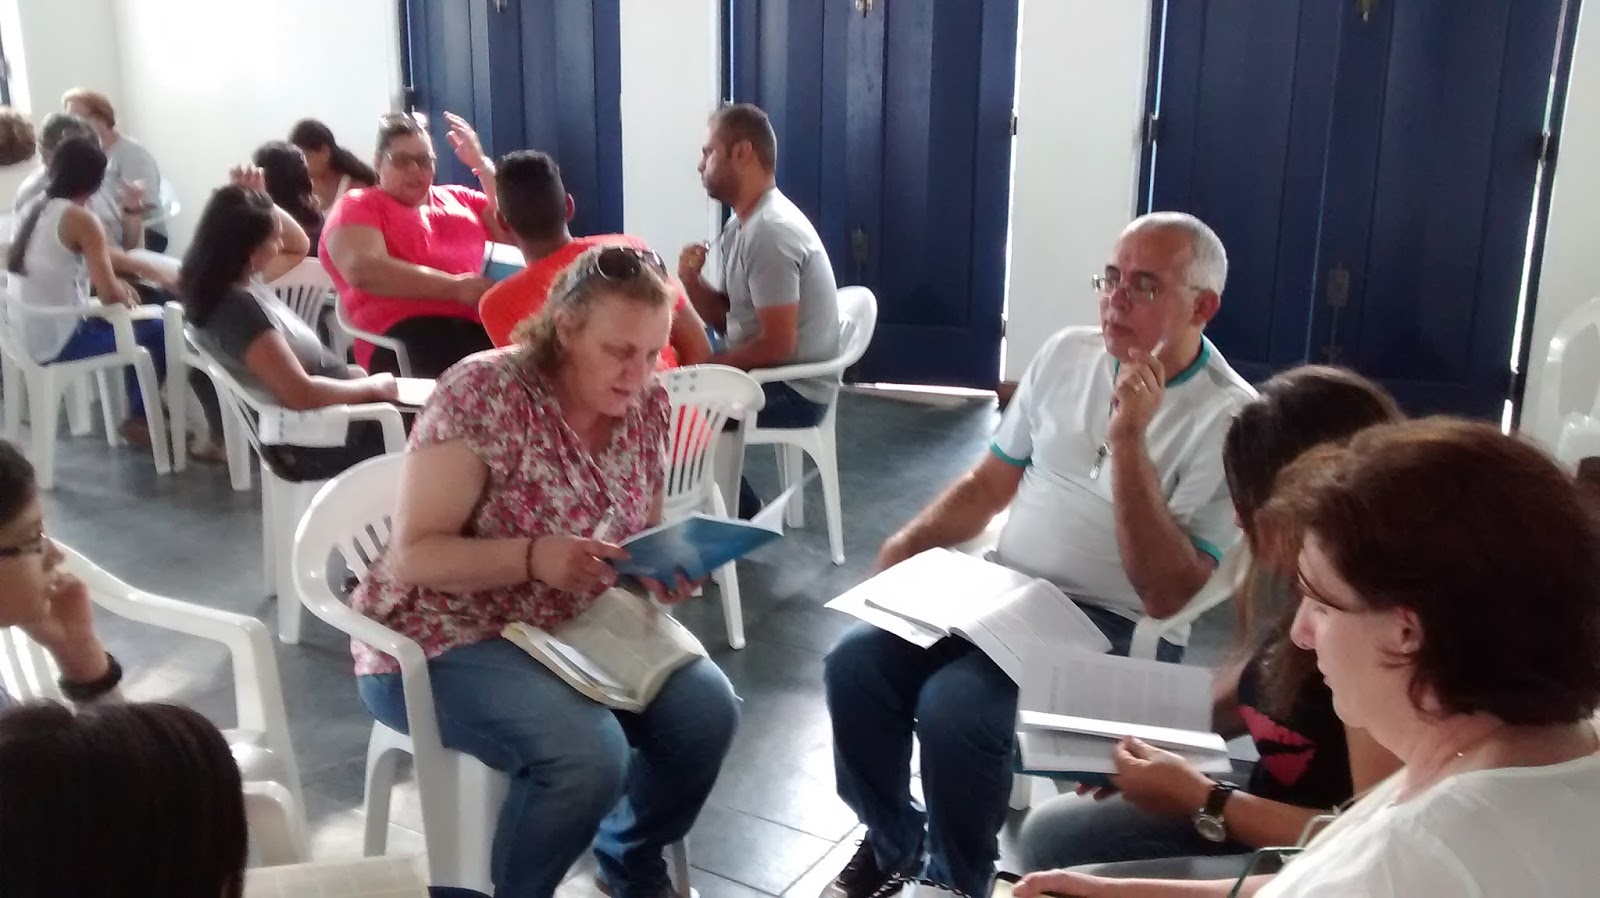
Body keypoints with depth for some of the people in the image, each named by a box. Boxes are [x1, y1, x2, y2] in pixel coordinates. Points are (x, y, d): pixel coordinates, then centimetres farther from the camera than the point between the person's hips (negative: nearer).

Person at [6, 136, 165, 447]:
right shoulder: (81, 219, -18)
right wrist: (126, 298, -1)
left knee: (136, 324, 23)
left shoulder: (37, 208, 7)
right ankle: (138, 419, 15)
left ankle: (137, 407, 29)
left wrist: (115, 285, 9)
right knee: (157, 331, 6)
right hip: (59, 341, -8)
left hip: (28, 334, 8)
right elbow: (110, 295, -23)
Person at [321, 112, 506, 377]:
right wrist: (454, 287, -12)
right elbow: (362, 269, -6)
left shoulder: (458, 198, 31)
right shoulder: (359, 206, 15)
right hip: (406, 331, -5)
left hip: (479, 321, 5)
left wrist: (482, 165, 15)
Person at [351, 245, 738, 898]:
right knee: (588, 755, -29)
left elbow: (643, 537, 11)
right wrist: (532, 557, -35)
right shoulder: (483, 394, -20)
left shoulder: (646, 405, -1)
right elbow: (414, 555, -19)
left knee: (707, 710, -13)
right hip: (447, 640, -6)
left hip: (579, 626, 6)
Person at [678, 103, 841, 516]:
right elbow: (729, 319, 11)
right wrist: (692, 280, -6)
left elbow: (777, 346, -25)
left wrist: (705, 366, -14)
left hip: (792, 389, -9)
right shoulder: (742, 225, 9)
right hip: (765, 375, 9)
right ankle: (736, 510, 19)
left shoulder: (770, 231, -22)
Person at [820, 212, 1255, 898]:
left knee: (954, 707, -29)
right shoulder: (1066, 353, 6)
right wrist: (912, 541, 1)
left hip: (1115, 628, -6)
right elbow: (990, 483, 17)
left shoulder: (1229, 418, -13)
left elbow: (1166, 595, -21)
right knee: (855, 662, -13)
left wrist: (1129, 441, -26)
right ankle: (892, 842, 13)